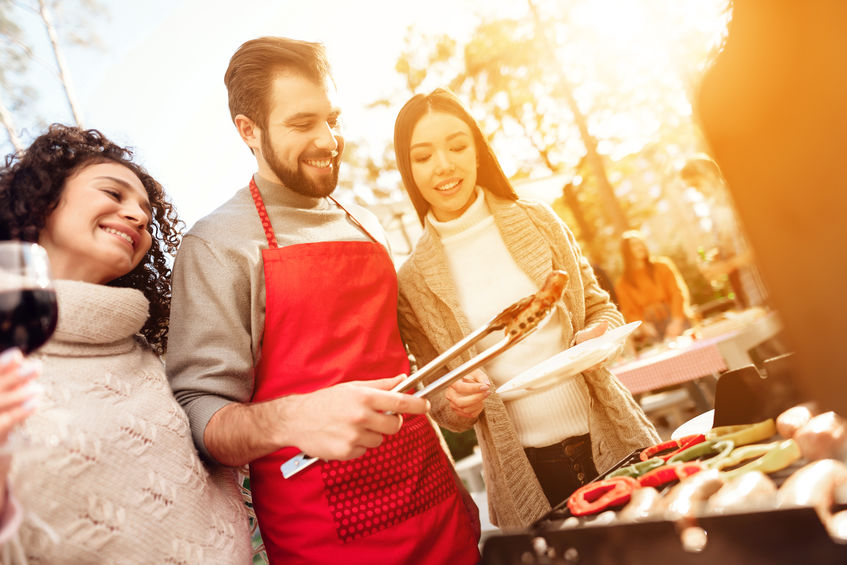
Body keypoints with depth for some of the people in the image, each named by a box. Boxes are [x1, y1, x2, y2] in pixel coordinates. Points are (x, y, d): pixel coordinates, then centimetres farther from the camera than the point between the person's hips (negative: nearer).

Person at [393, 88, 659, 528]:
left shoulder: (538, 222, -1)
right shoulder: (412, 282, -4)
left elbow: (599, 307, 9)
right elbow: (441, 403, 5)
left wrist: (601, 334, -12)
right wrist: (455, 405, -16)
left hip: (616, 442, 2)